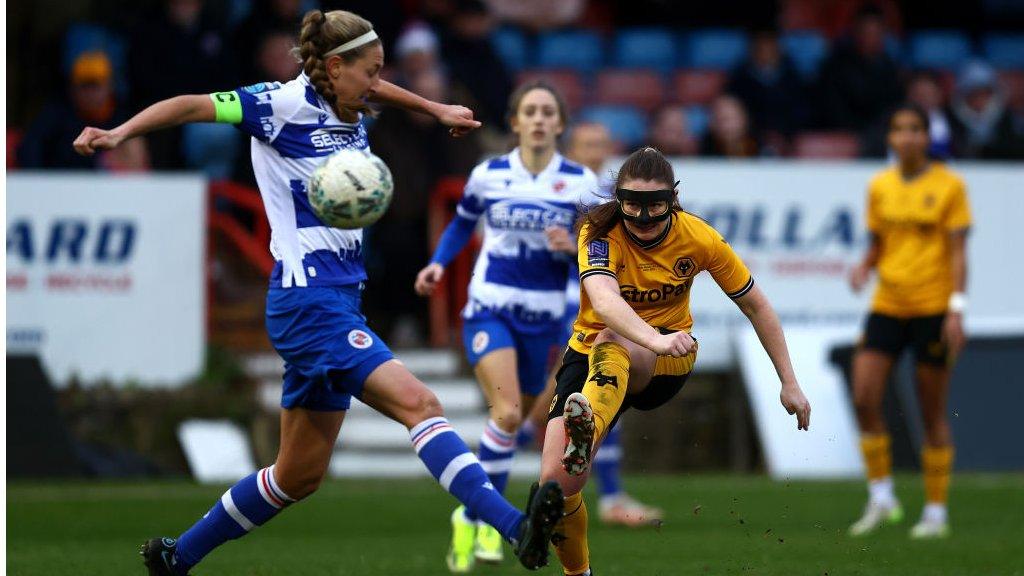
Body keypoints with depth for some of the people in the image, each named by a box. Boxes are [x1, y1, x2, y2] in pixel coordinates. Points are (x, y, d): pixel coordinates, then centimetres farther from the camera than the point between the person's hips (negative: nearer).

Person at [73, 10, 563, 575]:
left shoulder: (346, 112, 14)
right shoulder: (286, 105, -9)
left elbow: (372, 88, 38)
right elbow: (194, 105, -13)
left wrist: (437, 109, 41)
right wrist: (121, 132, -24)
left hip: (340, 298, 10)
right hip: (309, 298, -10)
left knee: (299, 475, 14)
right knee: (418, 404, -23)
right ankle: (516, 528, -34)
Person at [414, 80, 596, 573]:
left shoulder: (581, 182, -1)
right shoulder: (488, 175, 0)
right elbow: (462, 223, 17)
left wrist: (574, 247, -18)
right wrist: (438, 264, 1)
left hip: (543, 317, 2)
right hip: (488, 309, -2)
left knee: (514, 420, 11)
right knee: (507, 412, -22)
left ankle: (474, 516, 29)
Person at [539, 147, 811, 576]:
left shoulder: (697, 238, -11)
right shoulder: (600, 235, -19)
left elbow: (756, 306, 2)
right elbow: (604, 300, -40)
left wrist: (789, 383, 1)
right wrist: (656, 339, -59)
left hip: (668, 363, 0)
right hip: (590, 354, 0)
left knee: (610, 341, -37)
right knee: (555, 480, -19)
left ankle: (588, 433, -66)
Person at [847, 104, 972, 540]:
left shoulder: (948, 186, -3)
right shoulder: (880, 186, 9)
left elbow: (958, 251, -6)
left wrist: (956, 309, -15)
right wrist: (864, 268, -6)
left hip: (933, 307, -4)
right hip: (887, 305, 4)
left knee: (933, 412, 1)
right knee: (864, 398, -10)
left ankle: (936, 511, 9)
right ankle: (880, 497, 2)